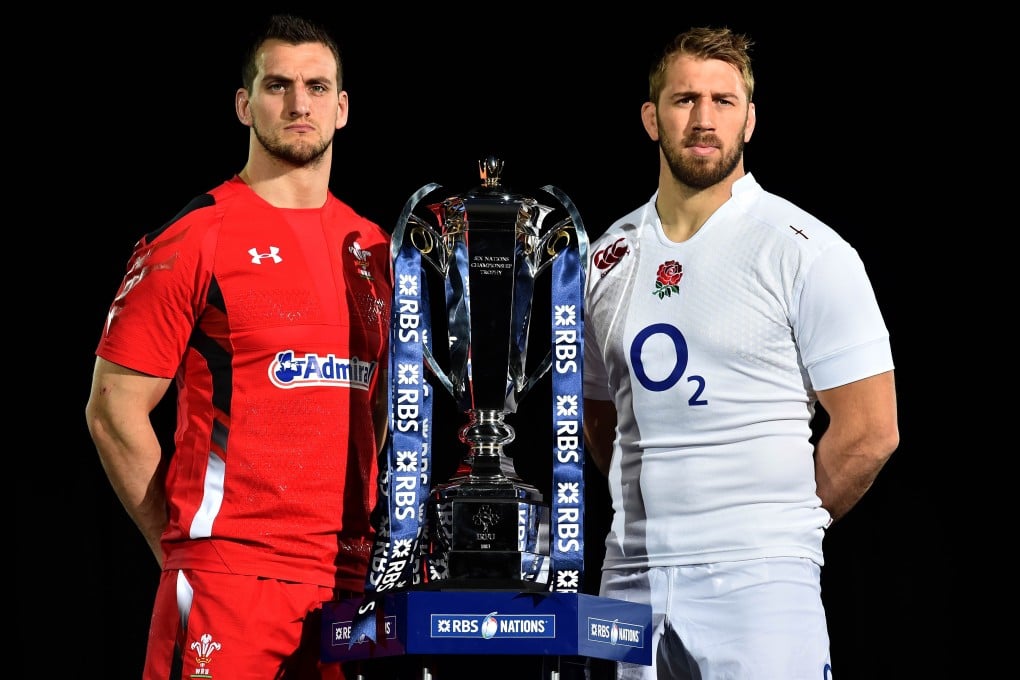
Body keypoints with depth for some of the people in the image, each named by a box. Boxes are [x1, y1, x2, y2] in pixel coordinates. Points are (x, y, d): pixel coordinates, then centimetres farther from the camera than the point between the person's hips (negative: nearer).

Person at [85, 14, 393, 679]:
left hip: (349, 578, 6)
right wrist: (186, 553, -3)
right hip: (231, 575, -6)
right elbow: (114, 411, -5)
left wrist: (370, 539, 12)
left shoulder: (373, 249, 14)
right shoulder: (195, 240, -4)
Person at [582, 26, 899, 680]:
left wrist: (776, 527, 2)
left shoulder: (806, 252, -4)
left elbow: (870, 432, -5)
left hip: (757, 583, -5)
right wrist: (665, 522, 11)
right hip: (629, 579, 5)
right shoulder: (610, 257, 12)